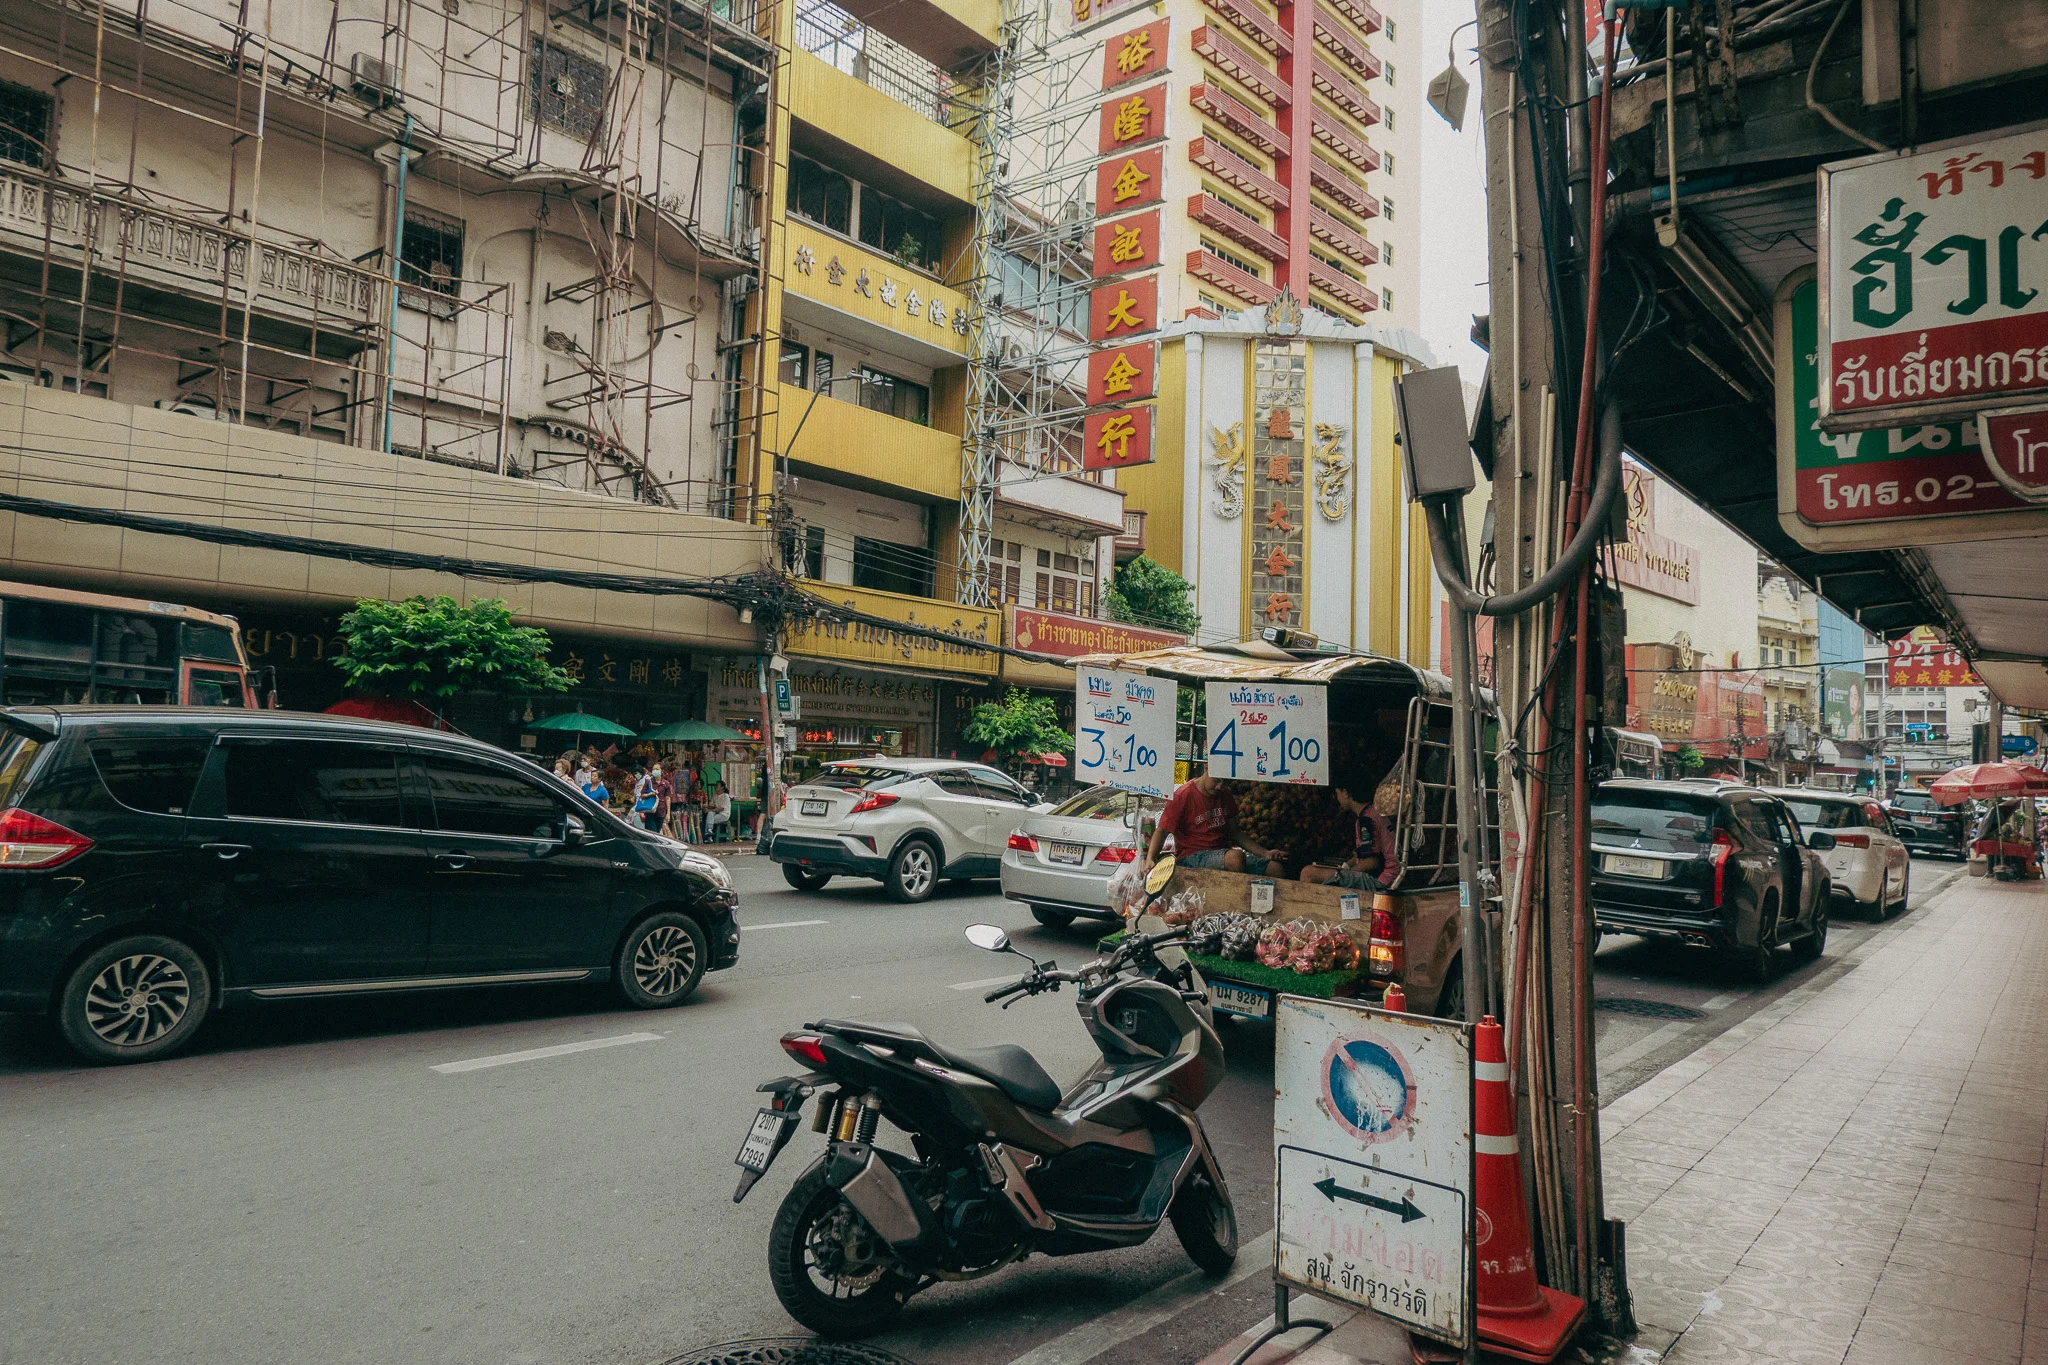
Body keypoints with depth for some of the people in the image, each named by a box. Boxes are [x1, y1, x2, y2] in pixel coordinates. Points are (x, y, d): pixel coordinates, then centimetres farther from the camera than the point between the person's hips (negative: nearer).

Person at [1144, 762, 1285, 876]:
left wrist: (1265, 853, 11)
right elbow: (1162, 830, -11)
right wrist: (1150, 859, -29)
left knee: (1276, 868, -13)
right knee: (1236, 857, -38)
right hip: (1192, 856, -7)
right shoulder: (1183, 796, -9)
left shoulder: (1225, 797, 13)